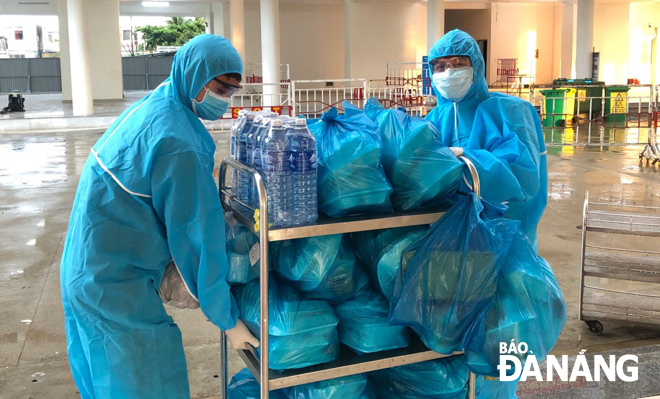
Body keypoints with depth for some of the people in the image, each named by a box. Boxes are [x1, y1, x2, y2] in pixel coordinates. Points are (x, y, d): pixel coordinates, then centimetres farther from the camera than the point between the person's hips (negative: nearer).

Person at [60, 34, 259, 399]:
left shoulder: (151, 106, 6)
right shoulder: (179, 144, -24)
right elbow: (197, 235, -19)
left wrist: (176, 264, 14)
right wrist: (228, 320, -9)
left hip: (85, 270, 10)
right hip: (116, 287, -10)